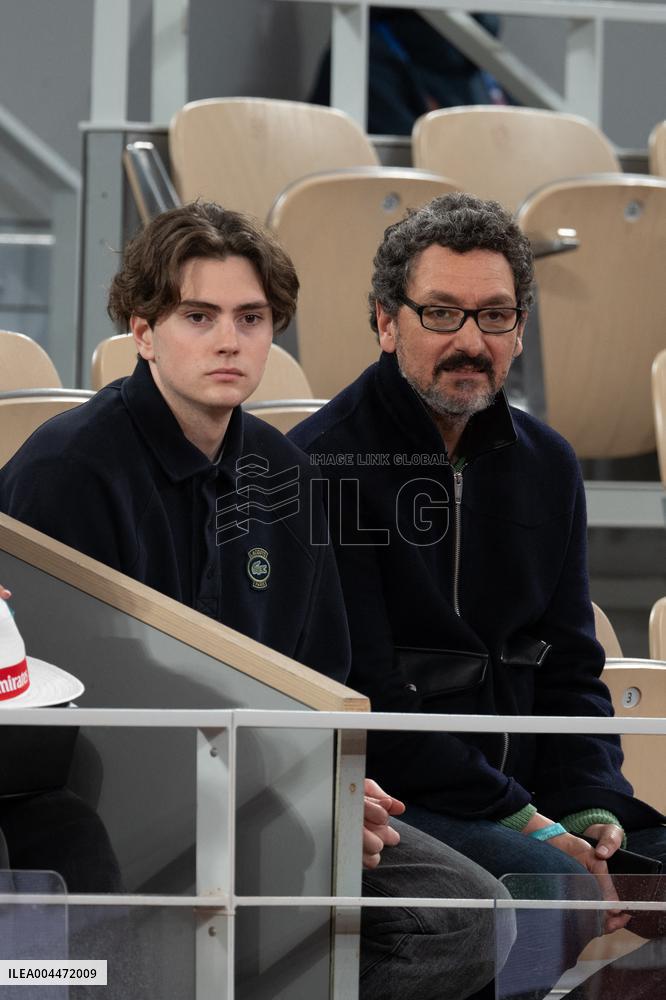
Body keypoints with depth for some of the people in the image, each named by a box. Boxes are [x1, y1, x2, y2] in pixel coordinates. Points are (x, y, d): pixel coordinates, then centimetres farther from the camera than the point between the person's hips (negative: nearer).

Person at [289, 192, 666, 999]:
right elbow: (361, 696, -14)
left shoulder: (546, 466, 13)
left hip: (525, 796, 7)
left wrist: (593, 811, -4)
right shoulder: (324, 463, -9)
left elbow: (570, 671, 15)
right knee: (564, 891, -31)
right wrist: (523, 824, -18)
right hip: (379, 802, -7)